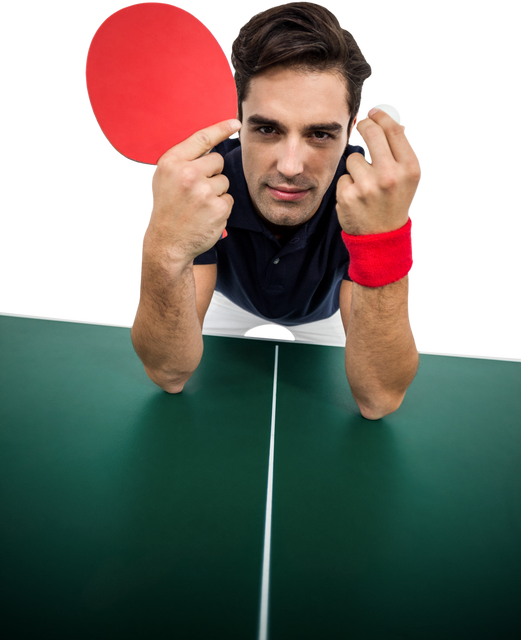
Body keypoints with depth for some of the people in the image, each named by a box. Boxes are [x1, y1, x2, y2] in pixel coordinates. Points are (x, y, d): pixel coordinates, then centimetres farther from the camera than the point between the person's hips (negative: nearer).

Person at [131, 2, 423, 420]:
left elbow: (379, 400, -39)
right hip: (229, 303, -1)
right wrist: (165, 253, -57)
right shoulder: (201, 182, -34)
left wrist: (385, 241, -55)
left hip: (320, 318, 2)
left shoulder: (374, 195, -35)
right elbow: (170, 375, -36)